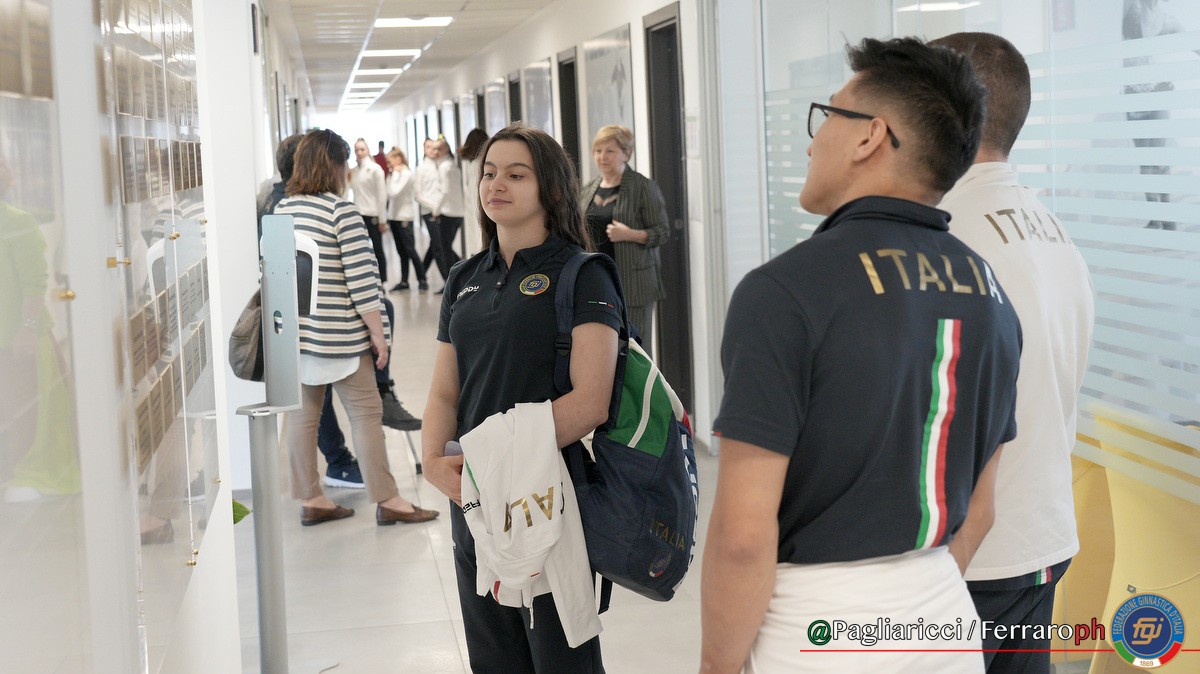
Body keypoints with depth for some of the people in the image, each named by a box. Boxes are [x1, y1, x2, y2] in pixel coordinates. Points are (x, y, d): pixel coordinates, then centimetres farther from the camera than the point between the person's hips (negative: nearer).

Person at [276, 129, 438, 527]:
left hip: (293, 331, 7)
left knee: (302, 414, 10)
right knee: (365, 412, 1)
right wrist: (377, 332, -8)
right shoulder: (341, 211, -13)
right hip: (337, 335, -7)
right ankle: (386, 501, 5)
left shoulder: (281, 210, 6)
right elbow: (361, 278, -15)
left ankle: (310, 500, 17)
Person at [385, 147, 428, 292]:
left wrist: (395, 173, -12)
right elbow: (389, 194, 8)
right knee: (401, 251, 10)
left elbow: (394, 191, -21)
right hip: (393, 216, 7)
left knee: (410, 250, -5)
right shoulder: (392, 174, 10)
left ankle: (422, 280, 1)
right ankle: (404, 281, 14)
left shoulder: (406, 173, -11)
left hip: (404, 216, -7)